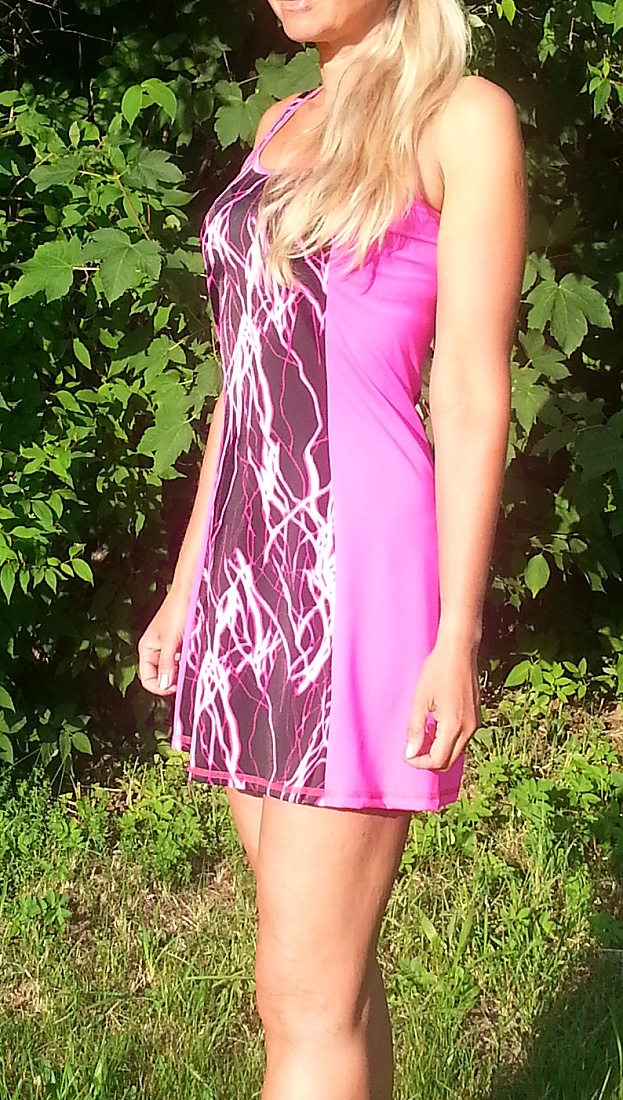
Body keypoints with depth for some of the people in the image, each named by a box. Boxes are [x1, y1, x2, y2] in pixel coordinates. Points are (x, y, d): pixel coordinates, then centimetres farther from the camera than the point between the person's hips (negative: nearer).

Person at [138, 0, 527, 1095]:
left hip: (359, 560, -7)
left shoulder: (462, 118, -2)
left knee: (305, 996, -6)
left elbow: (473, 393, -8)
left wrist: (457, 639, -13)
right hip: (250, 560, 7)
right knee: (329, 963, 11)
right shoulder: (284, 126, 18)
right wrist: (185, 587, 18)